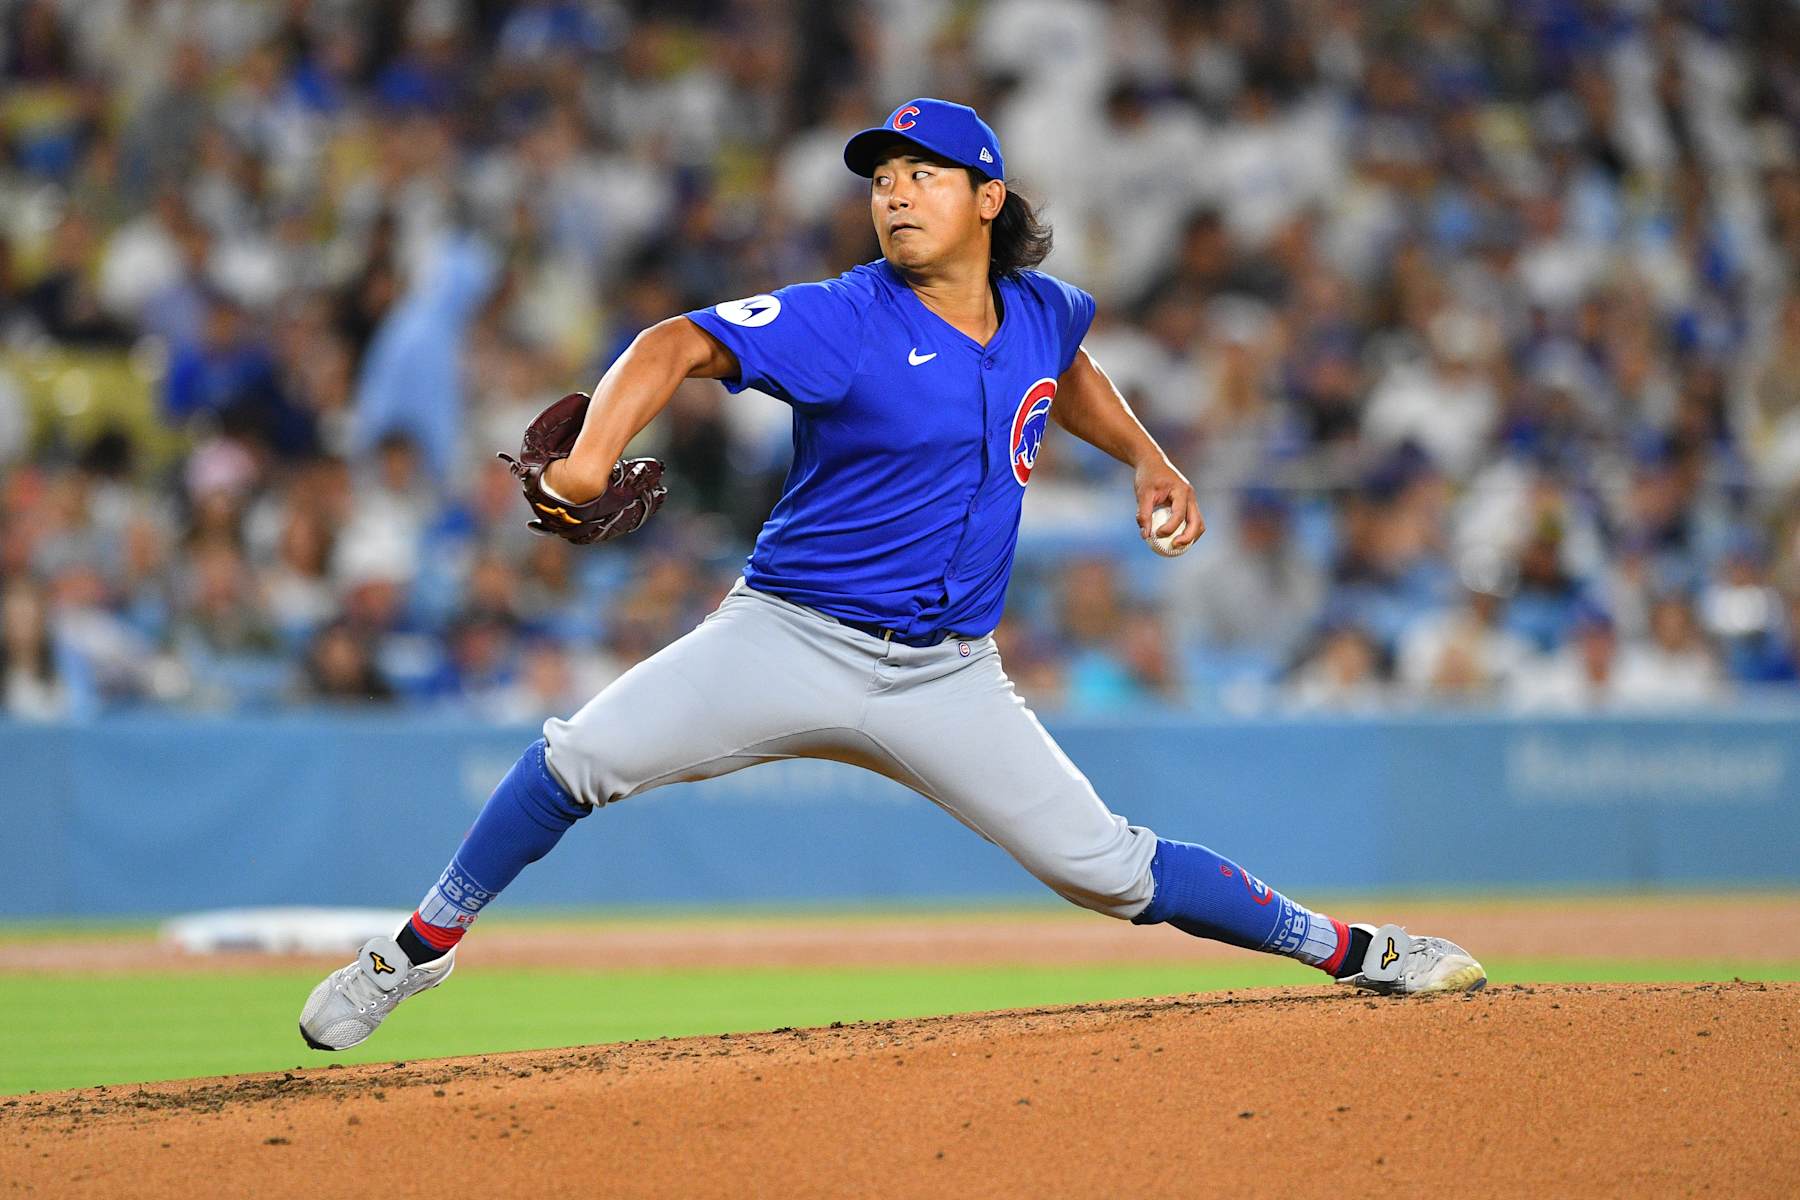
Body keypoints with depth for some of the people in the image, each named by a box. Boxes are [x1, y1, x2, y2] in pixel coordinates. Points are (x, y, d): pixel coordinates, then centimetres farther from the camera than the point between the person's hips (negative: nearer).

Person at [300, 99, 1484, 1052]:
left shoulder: (1039, 311, 4)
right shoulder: (844, 321, -13)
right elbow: (683, 345, -26)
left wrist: (1146, 457, 17)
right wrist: (594, 450, -43)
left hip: (945, 678, 3)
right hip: (790, 641, -3)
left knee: (1104, 866, -3)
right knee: (585, 755, -21)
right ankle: (424, 945, -1)